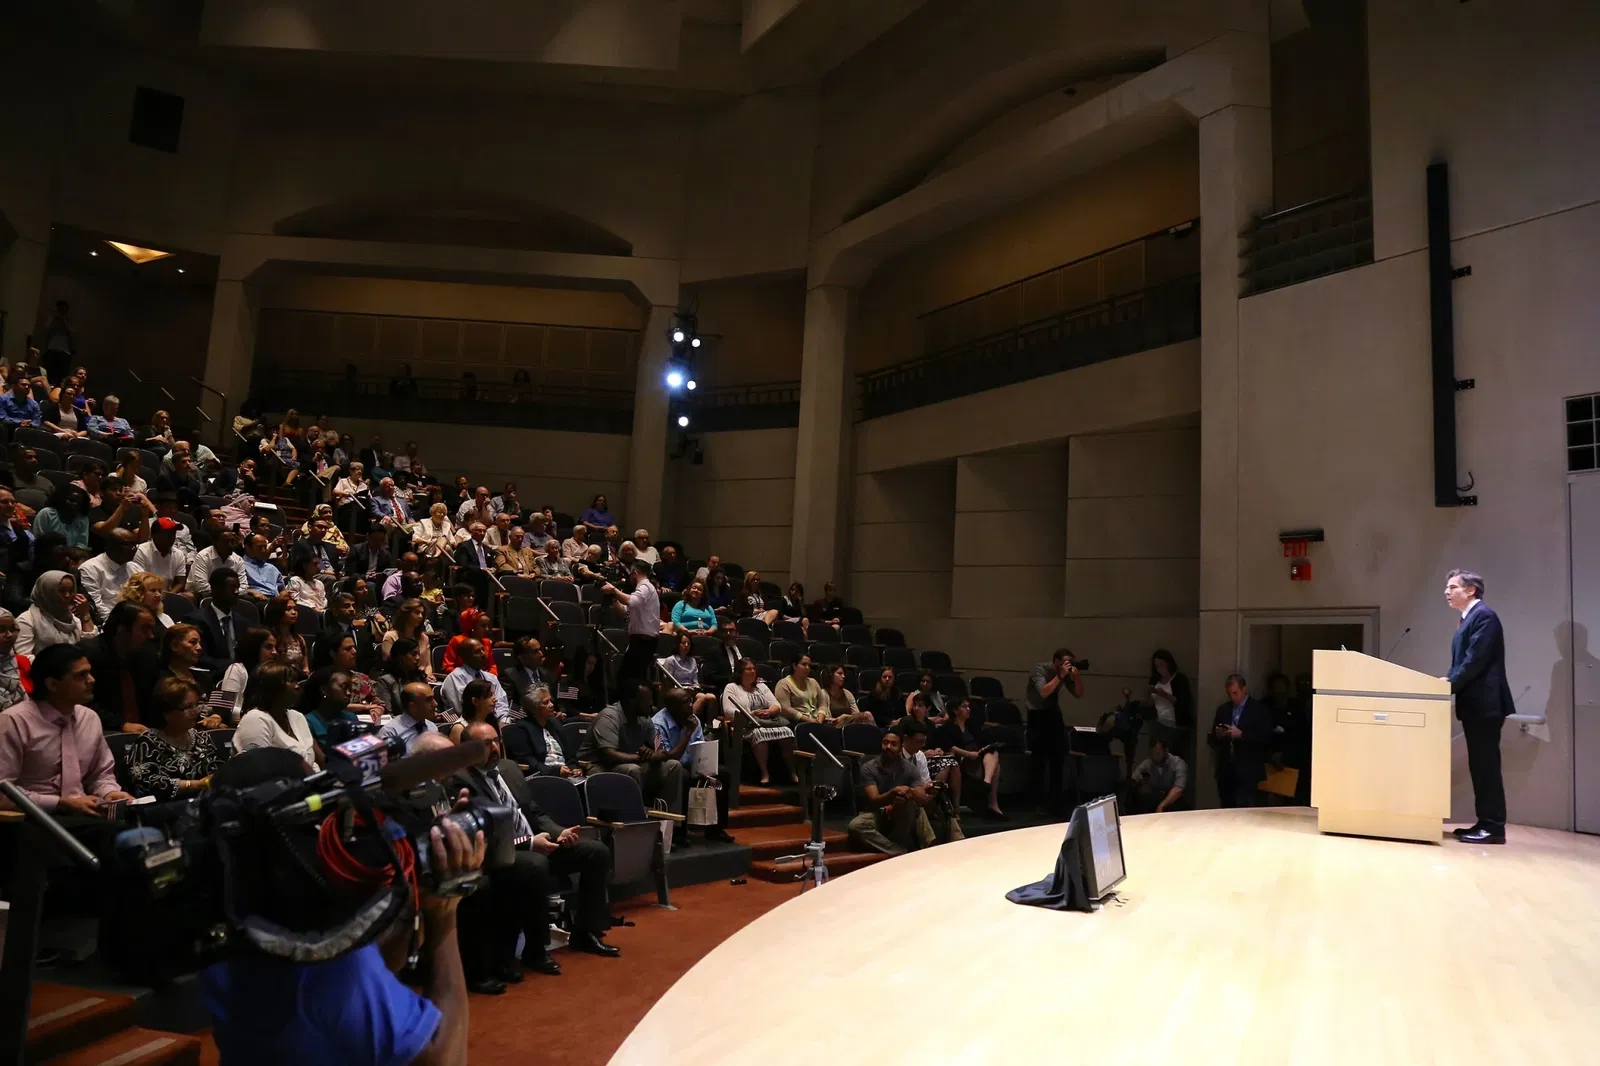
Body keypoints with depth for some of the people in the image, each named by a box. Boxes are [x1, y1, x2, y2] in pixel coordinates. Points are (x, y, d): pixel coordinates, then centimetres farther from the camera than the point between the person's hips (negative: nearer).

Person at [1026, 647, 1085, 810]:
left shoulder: (1066, 673, 2)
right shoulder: (1040, 669, -14)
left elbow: (1078, 695, 1)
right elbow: (1043, 692, -27)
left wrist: (1076, 676, -14)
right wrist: (1060, 676, -28)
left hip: (1055, 715, 5)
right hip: (1038, 716, -5)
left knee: (1059, 757, 2)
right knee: (1039, 760, -4)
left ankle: (1055, 801, 11)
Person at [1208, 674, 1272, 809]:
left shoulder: (1259, 709, 0)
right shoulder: (1223, 709, 14)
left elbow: (1266, 737, -9)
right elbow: (1212, 739, 16)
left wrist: (1241, 734, -19)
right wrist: (1217, 735, -6)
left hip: (1247, 770, -5)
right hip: (1225, 769, 5)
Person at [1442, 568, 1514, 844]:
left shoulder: (1484, 615, -11)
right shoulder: (1468, 619, 19)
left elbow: (1476, 660, -19)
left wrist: (1450, 684, -15)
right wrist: (1448, 680, 2)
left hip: (1485, 703, -10)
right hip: (1475, 704, 10)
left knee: (1486, 764, -7)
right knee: (1479, 765, 11)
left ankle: (1493, 827, -2)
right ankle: (1486, 822, 17)